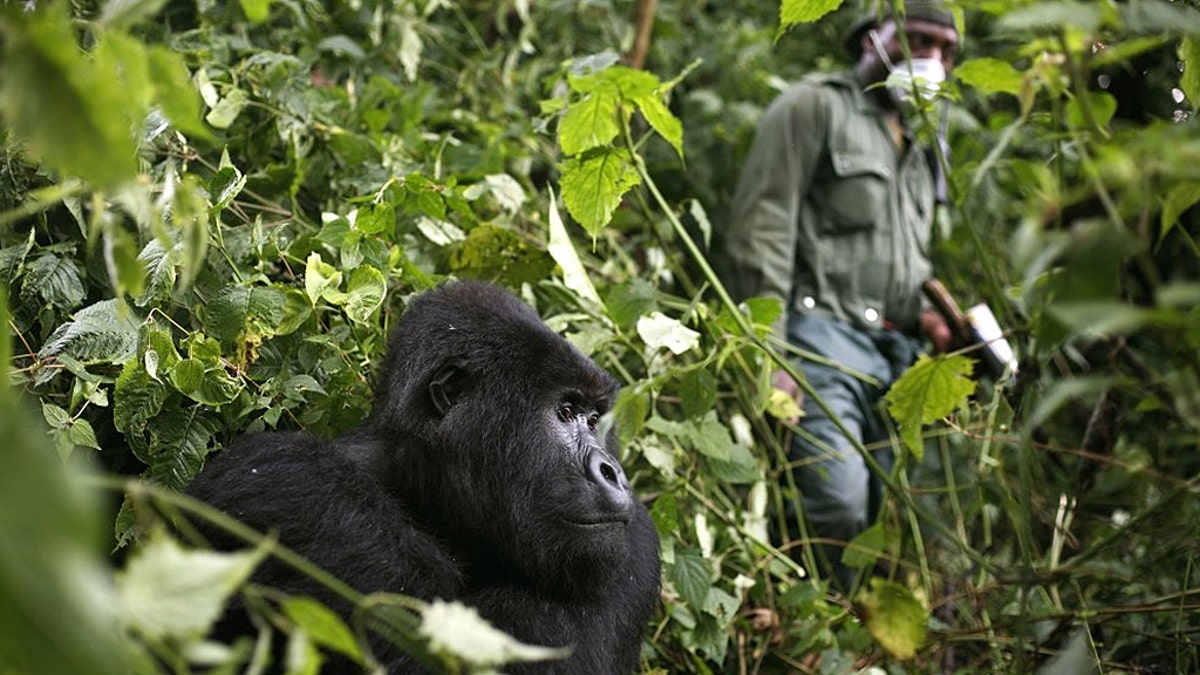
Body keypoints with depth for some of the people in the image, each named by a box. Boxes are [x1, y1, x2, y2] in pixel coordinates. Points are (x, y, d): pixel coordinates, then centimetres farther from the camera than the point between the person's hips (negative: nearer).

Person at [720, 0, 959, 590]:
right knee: (838, 507, -22)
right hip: (820, 337, -8)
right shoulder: (815, 106, 3)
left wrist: (922, 317, 10)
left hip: (890, 351, 8)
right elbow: (760, 231, -8)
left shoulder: (920, 148, 27)